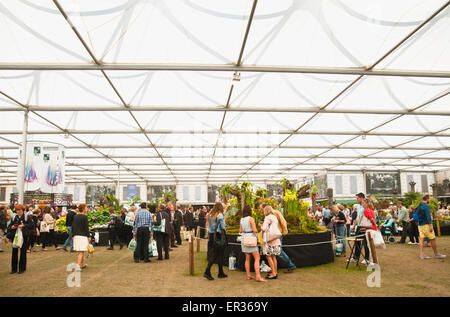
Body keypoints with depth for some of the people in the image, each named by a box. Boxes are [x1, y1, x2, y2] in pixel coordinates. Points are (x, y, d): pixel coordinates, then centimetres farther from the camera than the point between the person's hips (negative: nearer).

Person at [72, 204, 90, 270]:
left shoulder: (75, 216, 9)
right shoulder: (84, 217, -11)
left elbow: (72, 226, 11)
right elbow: (86, 227, -11)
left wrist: (73, 235, 19)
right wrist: (88, 236, -5)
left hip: (76, 236, 7)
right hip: (83, 236, -7)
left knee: (81, 251, 20)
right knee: (81, 252, -5)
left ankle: (83, 264, 33)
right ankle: (78, 266, -11)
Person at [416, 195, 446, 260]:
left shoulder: (418, 206, 13)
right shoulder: (426, 206, -13)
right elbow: (428, 216, -19)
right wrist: (430, 225, -20)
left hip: (420, 225, 8)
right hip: (426, 224, -8)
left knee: (421, 239, 4)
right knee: (433, 239, 2)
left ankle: (421, 254, 1)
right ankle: (436, 254, 10)